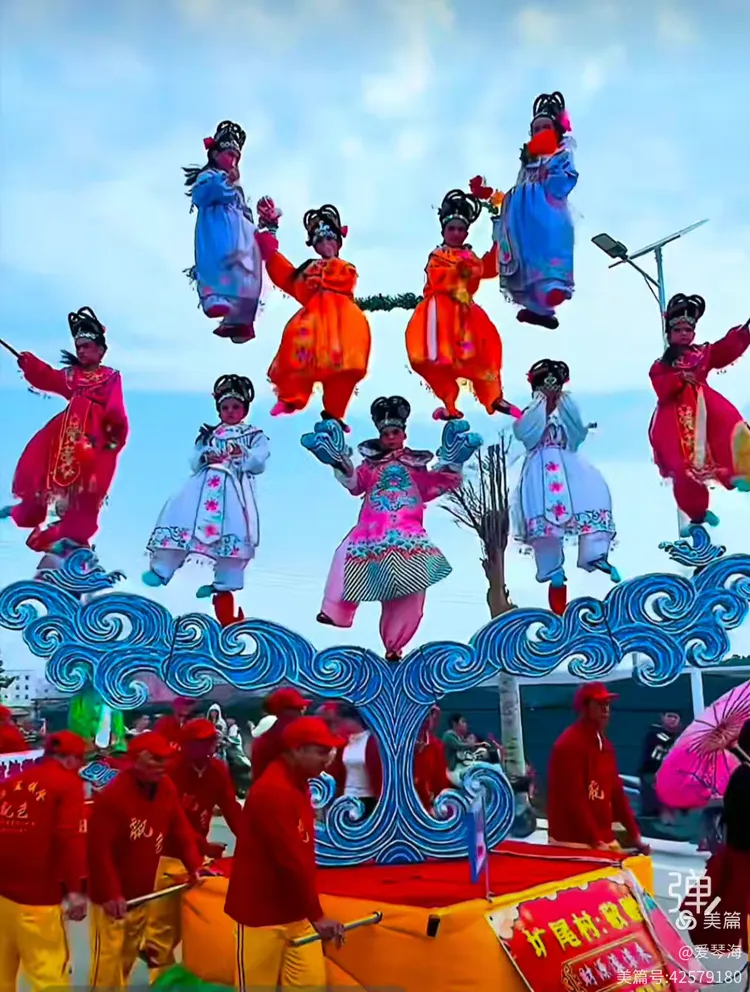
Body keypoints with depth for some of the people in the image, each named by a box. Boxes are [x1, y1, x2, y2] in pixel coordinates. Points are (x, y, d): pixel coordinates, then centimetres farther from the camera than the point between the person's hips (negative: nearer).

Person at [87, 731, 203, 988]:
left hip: (143, 891, 7)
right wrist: (109, 893, -24)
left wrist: (194, 865, -2)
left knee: (129, 954, 22)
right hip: (112, 895, -7)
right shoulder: (112, 795, -26)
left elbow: (180, 829, 5)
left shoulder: (166, 788, -3)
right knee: (108, 957, -1)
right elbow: (98, 848, -25)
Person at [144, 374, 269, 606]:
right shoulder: (209, 435, 24)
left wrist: (244, 455, -21)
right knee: (182, 516, -7)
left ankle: (225, 582, -3)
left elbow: (259, 460, -2)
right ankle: (162, 569, 5)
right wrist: (205, 457, -7)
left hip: (234, 486, -3)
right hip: (205, 484, 3)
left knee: (231, 529, -17)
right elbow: (195, 461, 15)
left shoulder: (254, 435, 14)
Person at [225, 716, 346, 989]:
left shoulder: (298, 785, 7)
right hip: (262, 912, -8)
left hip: (296, 912, 8)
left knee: (312, 984, 9)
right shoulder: (273, 791, -24)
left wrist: (310, 911, 11)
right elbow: (289, 859, -26)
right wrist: (317, 916, -23)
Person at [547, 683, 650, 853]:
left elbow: (616, 793, 16)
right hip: (572, 843, -9)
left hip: (604, 841, 9)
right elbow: (574, 799, -19)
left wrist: (634, 834, 11)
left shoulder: (605, 746, 14)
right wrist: (595, 841, -19)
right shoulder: (568, 745, -15)